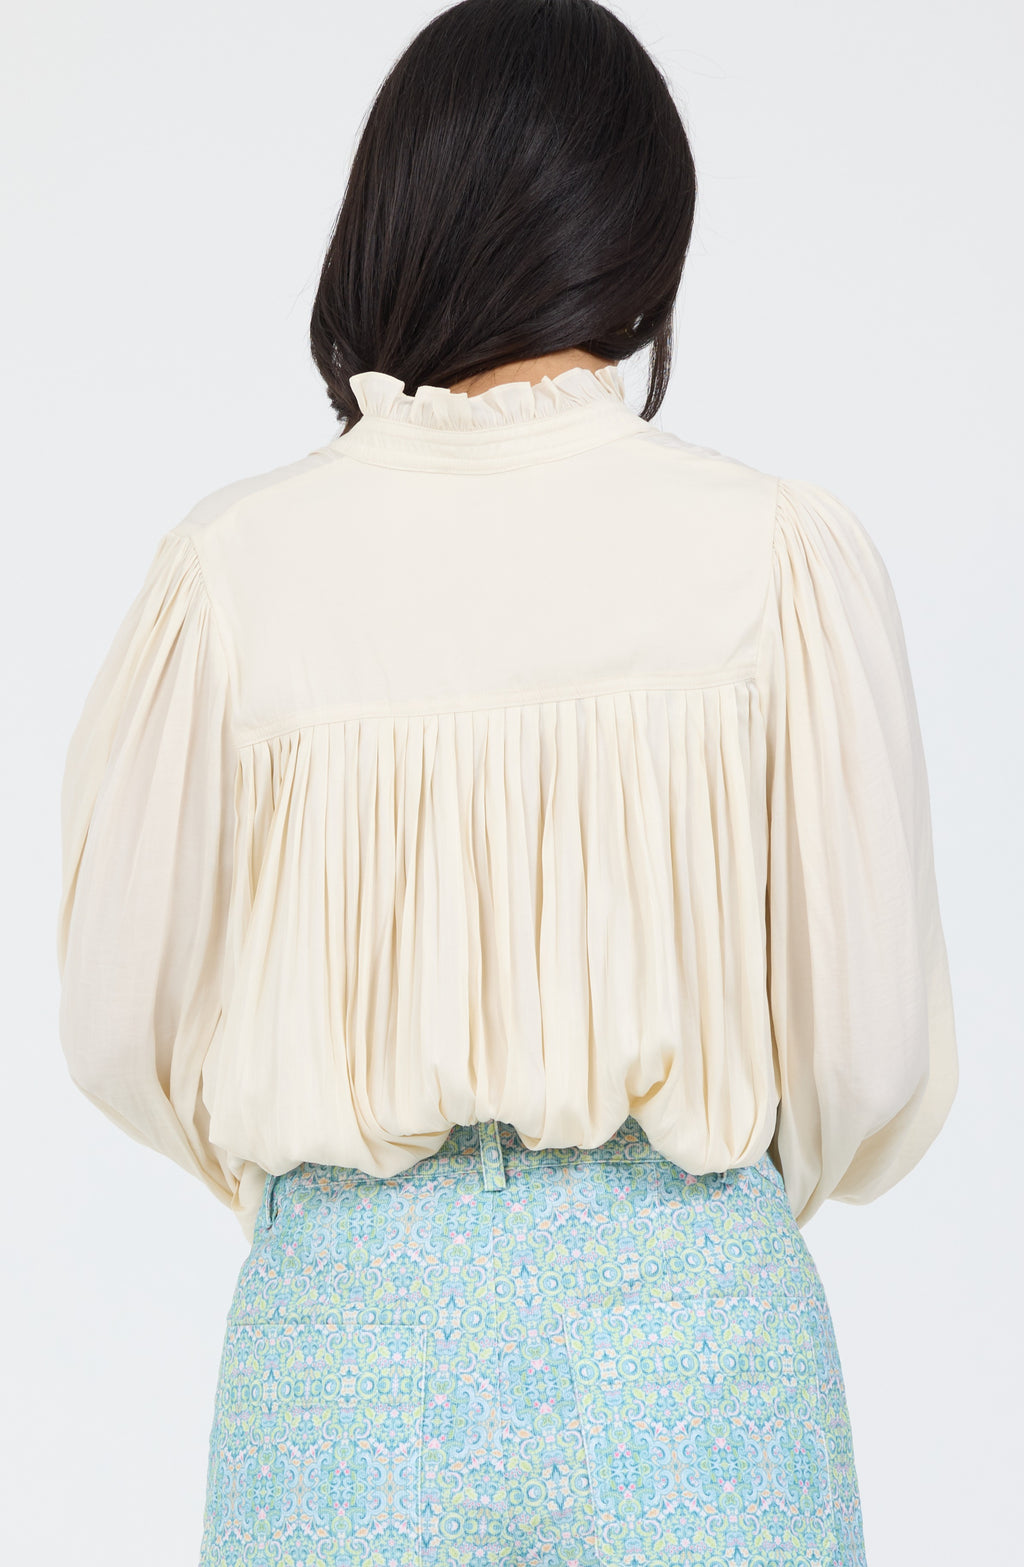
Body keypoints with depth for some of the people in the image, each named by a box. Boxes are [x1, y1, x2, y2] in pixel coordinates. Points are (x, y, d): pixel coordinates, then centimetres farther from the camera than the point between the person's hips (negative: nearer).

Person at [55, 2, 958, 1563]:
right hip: (693, 1321, 0)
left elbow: (123, 1025, 1)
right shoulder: (784, 551, -10)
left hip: (351, 1320, 1)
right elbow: (878, 1053, -5)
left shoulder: (237, 566, -7)